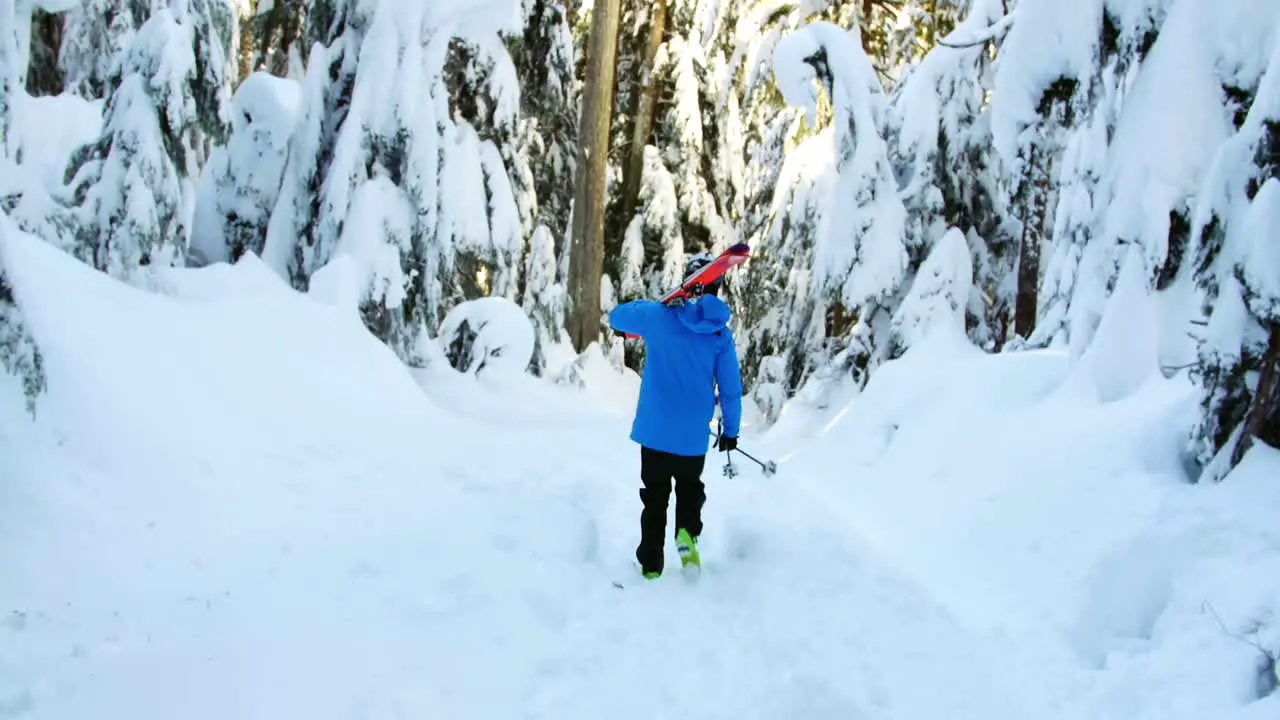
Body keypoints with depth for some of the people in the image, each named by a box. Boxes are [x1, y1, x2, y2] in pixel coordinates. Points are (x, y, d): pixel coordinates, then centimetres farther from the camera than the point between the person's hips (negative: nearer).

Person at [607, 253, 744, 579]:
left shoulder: (659, 315, -9)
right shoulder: (721, 334, -5)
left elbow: (617, 317, 9)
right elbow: (731, 388, -2)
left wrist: (647, 304, 25)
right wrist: (730, 430, 11)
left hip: (654, 431, 0)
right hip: (693, 437, 1)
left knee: (655, 497, 15)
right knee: (690, 488, 25)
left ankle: (651, 565, 16)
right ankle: (687, 532, 0)